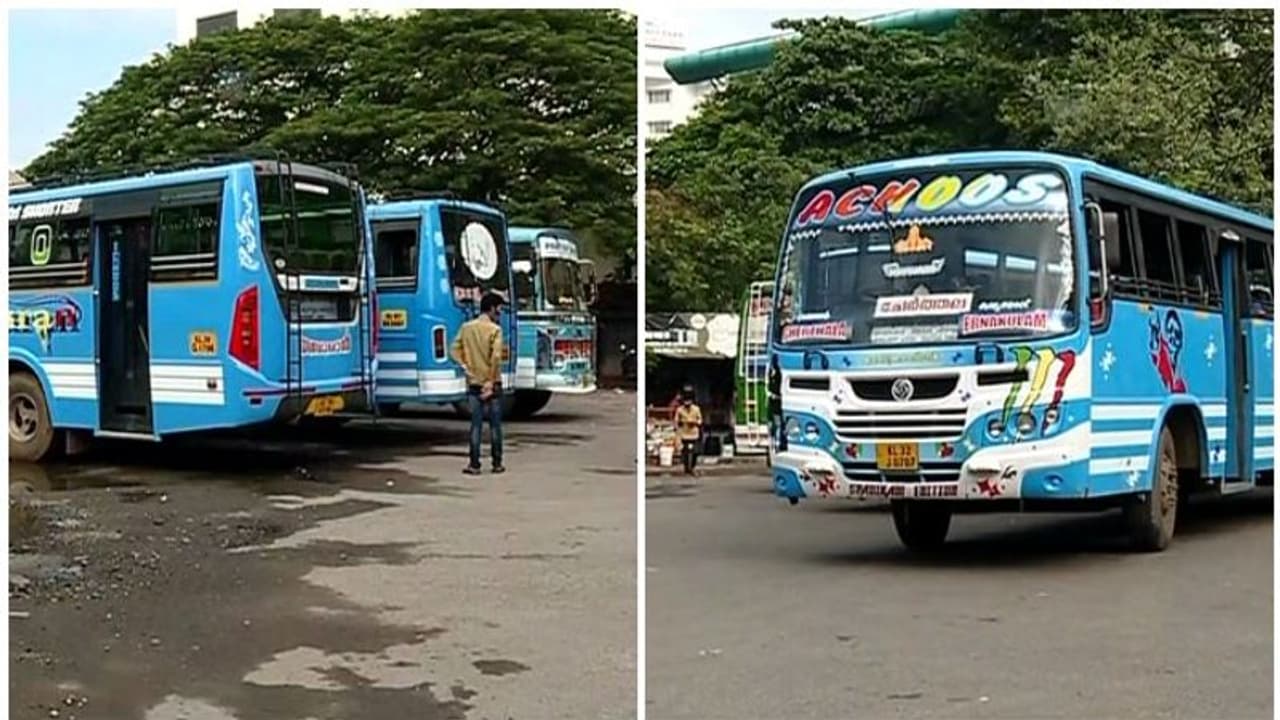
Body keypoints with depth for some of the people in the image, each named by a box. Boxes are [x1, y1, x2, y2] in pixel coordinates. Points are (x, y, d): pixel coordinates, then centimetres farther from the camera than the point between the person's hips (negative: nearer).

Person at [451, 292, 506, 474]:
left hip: (473, 383, 4)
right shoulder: (494, 329, -10)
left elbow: (455, 351, 2)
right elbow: (496, 357, -19)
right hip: (491, 384, -4)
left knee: (476, 425, 5)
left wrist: (467, 368, -1)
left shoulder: (466, 327, 6)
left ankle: (474, 464, 0)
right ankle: (497, 463, 11)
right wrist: (491, 382, -15)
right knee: (495, 424, 6)